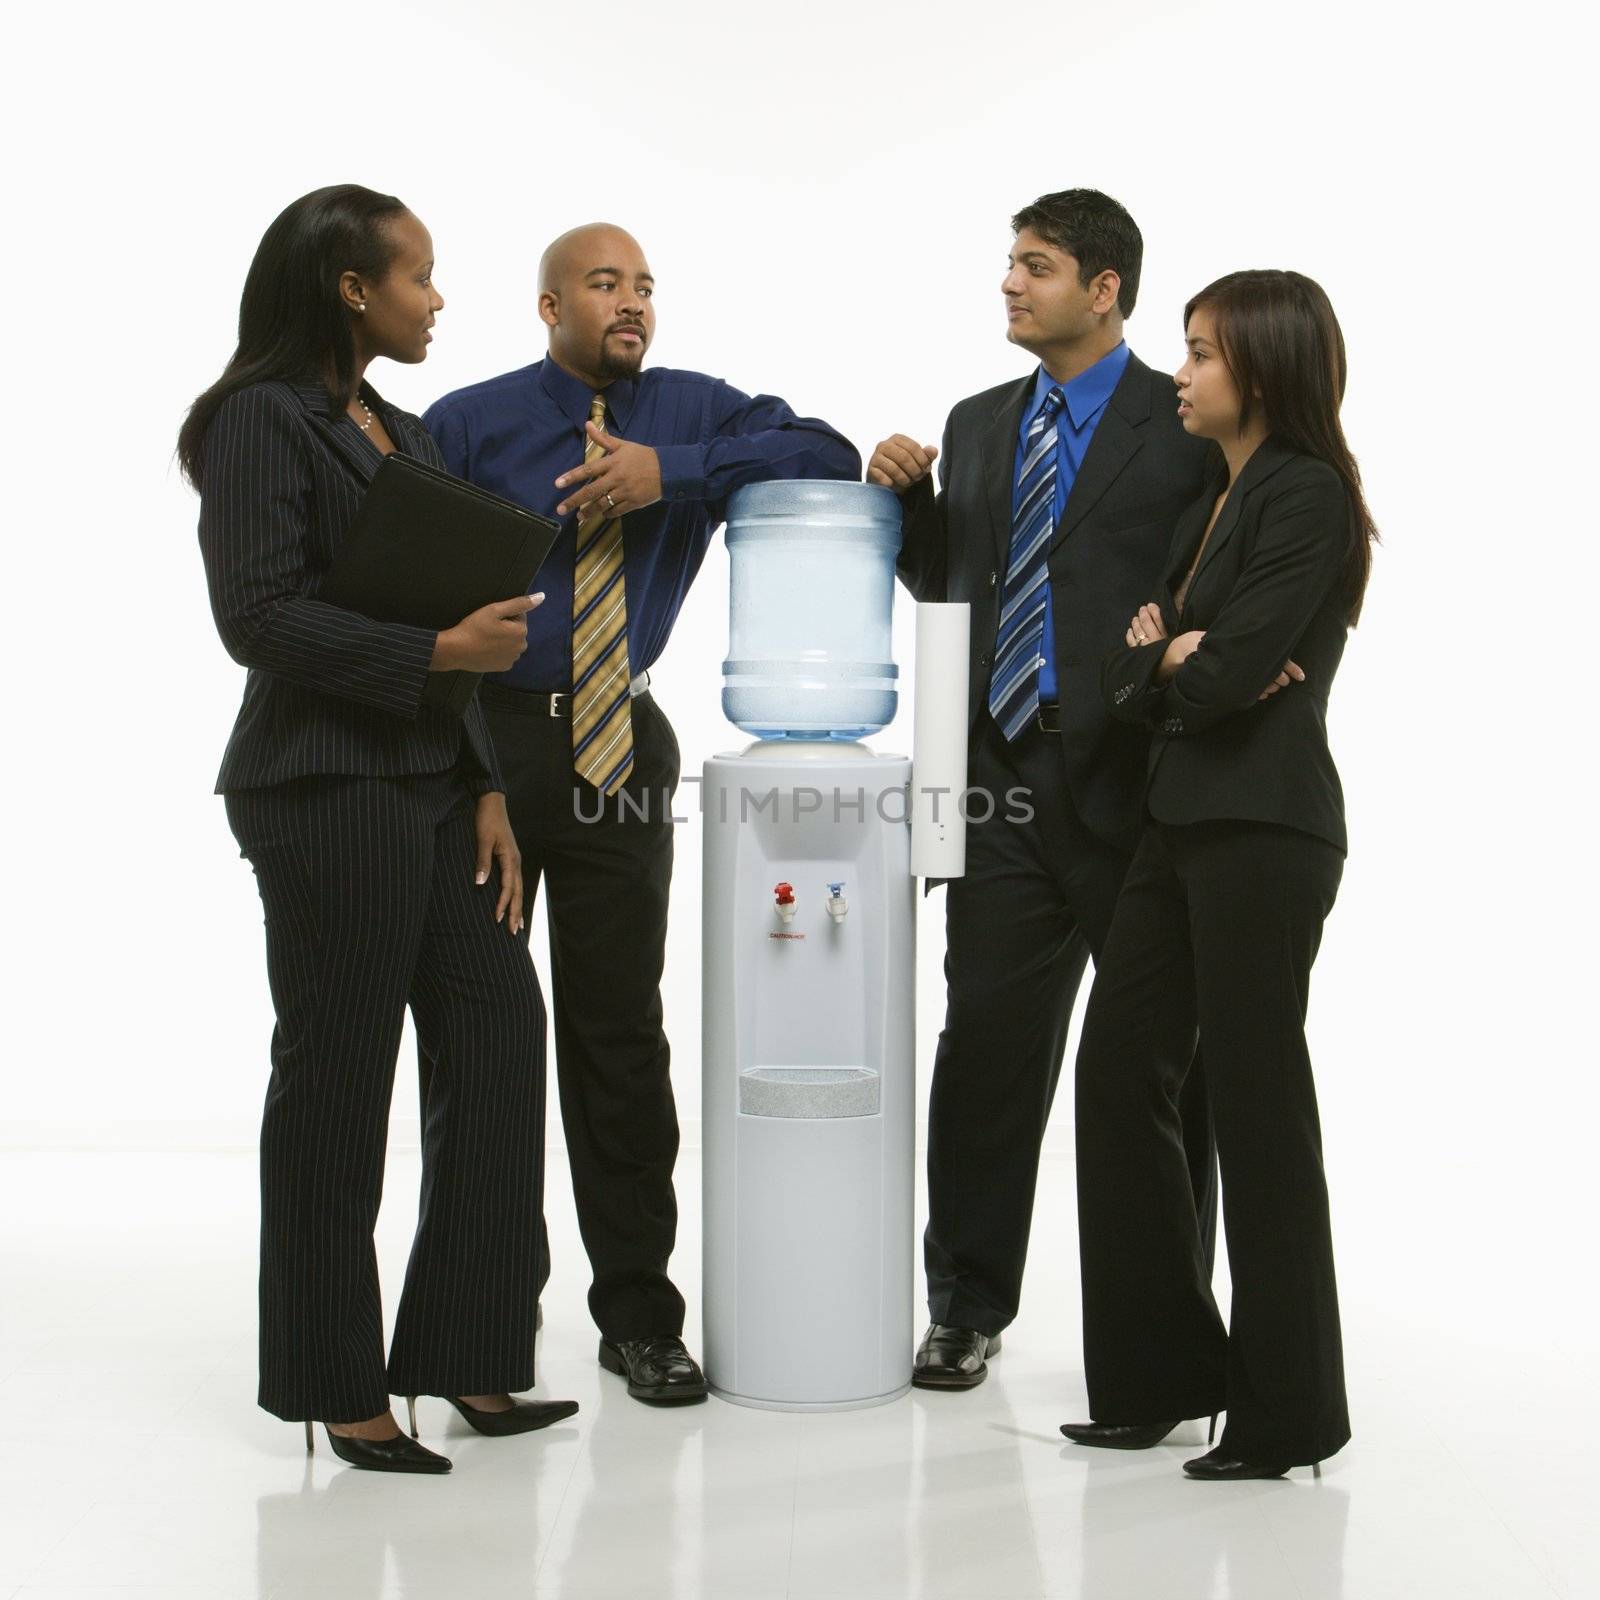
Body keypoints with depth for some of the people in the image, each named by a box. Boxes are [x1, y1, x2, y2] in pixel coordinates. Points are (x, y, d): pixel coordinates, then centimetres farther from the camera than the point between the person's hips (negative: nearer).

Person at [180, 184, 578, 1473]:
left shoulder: (403, 431, 18)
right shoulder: (262, 420, -7)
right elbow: (260, 616, -17)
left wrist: (486, 790, 11)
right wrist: (441, 652, -17)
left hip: (430, 783, 8)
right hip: (326, 787, -8)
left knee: (500, 1032, 5)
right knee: (337, 1078, 1)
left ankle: (465, 1356, 17)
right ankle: (339, 1386, 15)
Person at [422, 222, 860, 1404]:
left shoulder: (691, 413, 4)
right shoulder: (469, 424, -1)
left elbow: (828, 454, -8)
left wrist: (672, 471, -18)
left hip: (617, 748, 1)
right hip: (481, 742, -1)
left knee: (620, 1029, 6)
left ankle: (638, 1315, 17)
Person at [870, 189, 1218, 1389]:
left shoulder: (1188, 428, -3)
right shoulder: (980, 424, 14)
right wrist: (908, 499, 3)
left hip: (1139, 786, -4)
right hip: (1009, 784, 5)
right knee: (985, 1044, 5)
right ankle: (968, 1308, 17)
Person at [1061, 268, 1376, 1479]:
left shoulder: (1306, 494, -12)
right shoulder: (1220, 495, 17)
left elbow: (1224, 675, -20)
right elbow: (1136, 676, 13)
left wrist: (1172, 659, 0)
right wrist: (1171, 663, -8)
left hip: (1264, 830, -9)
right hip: (1183, 821, 9)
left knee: (1254, 1096, -1)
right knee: (1120, 1072, 10)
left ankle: (1287, 1410, 13)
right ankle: (1161, 1373, 22)